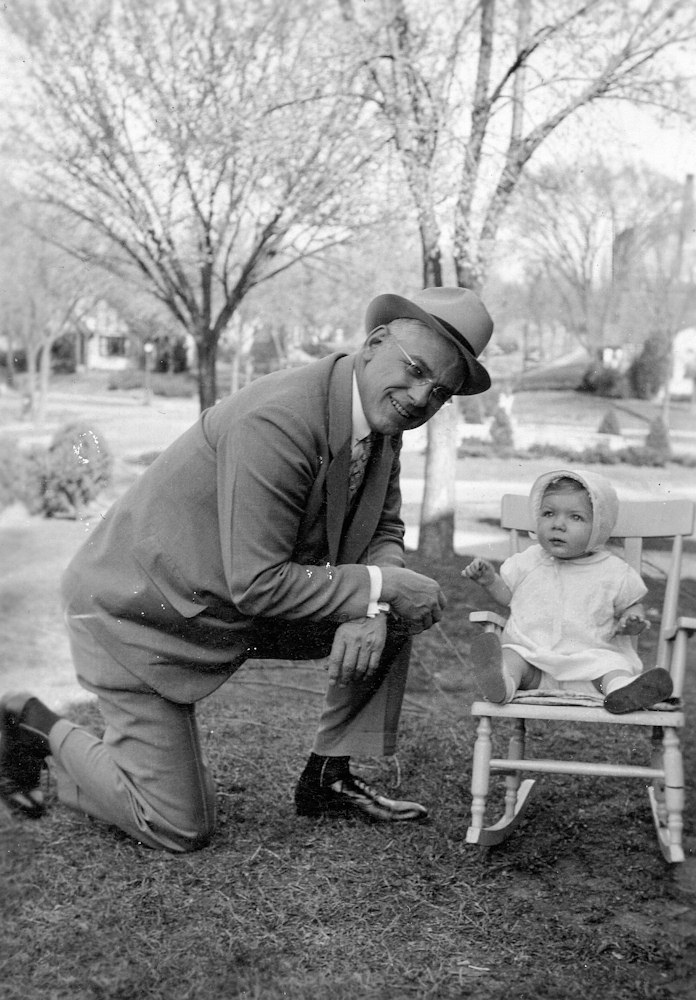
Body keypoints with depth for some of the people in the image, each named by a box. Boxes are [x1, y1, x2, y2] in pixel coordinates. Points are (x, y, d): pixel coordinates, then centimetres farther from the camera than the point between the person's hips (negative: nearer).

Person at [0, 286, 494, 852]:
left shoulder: (382, 421, -3)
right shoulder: (273, 423, -31)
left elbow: (385, 533, 3)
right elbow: (259, 585, -31)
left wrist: (370, 612, -17)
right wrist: (376, 588, -24)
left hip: (239, 603, 9)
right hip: (134, 612, -8)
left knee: (395, 615, -2)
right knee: (180, 829, -2)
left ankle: (329, 777, 11)